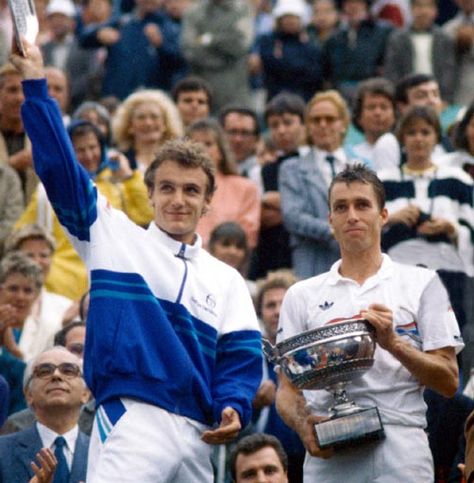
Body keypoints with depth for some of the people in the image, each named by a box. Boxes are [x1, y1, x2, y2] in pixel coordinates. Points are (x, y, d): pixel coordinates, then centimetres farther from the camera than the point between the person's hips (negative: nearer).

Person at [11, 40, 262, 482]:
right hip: (130, 420, -5)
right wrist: (35, 85, -3)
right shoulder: (114, 238, 11)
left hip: (197, 433, 5)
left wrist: (234, 407, -9)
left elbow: (242, 355, 12)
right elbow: (61, 171, 2)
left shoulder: (226, 280, 19)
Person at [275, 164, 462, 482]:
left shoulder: (422, 284, 12)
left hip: (400, 449, -2)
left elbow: (449, 381, 6)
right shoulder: (302, 295, 18)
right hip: (328, 455, 2)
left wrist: (393, 343, -10)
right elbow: (287, 388, 14)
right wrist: (303, 426, -8)